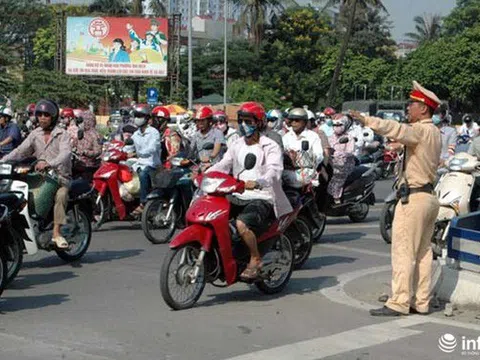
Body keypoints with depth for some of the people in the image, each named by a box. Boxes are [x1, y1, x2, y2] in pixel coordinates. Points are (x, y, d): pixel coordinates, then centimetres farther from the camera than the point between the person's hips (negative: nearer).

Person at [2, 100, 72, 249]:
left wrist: (49, 164, -38)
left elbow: (65, 153, -19)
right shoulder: (35, 134, 15)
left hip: (59, 175, -4)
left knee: (61, 194, -33)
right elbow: (21, 151, 9)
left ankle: (57, 232, -34)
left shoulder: (62, 134, -2)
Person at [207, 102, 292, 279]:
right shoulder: (237, 146, 17)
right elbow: (222, 165, 7)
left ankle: (256, 259, -9)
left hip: (262, 199, -6)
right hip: (238, 197, 7)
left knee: (242, 223, -33)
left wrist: (257, 183, -42)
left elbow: (274, 172, -21)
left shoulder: (270, 147, -4)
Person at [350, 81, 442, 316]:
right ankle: (421, 302, 16)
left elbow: (397, 130, -29)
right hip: (430, 196, 10)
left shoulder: (421, 130, -14)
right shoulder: (434, 132, 16)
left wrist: (365, 119, -34)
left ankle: (399, 302, -5)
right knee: (423, 251, 12)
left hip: (413, 197, -10)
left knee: (403, 251, -7)